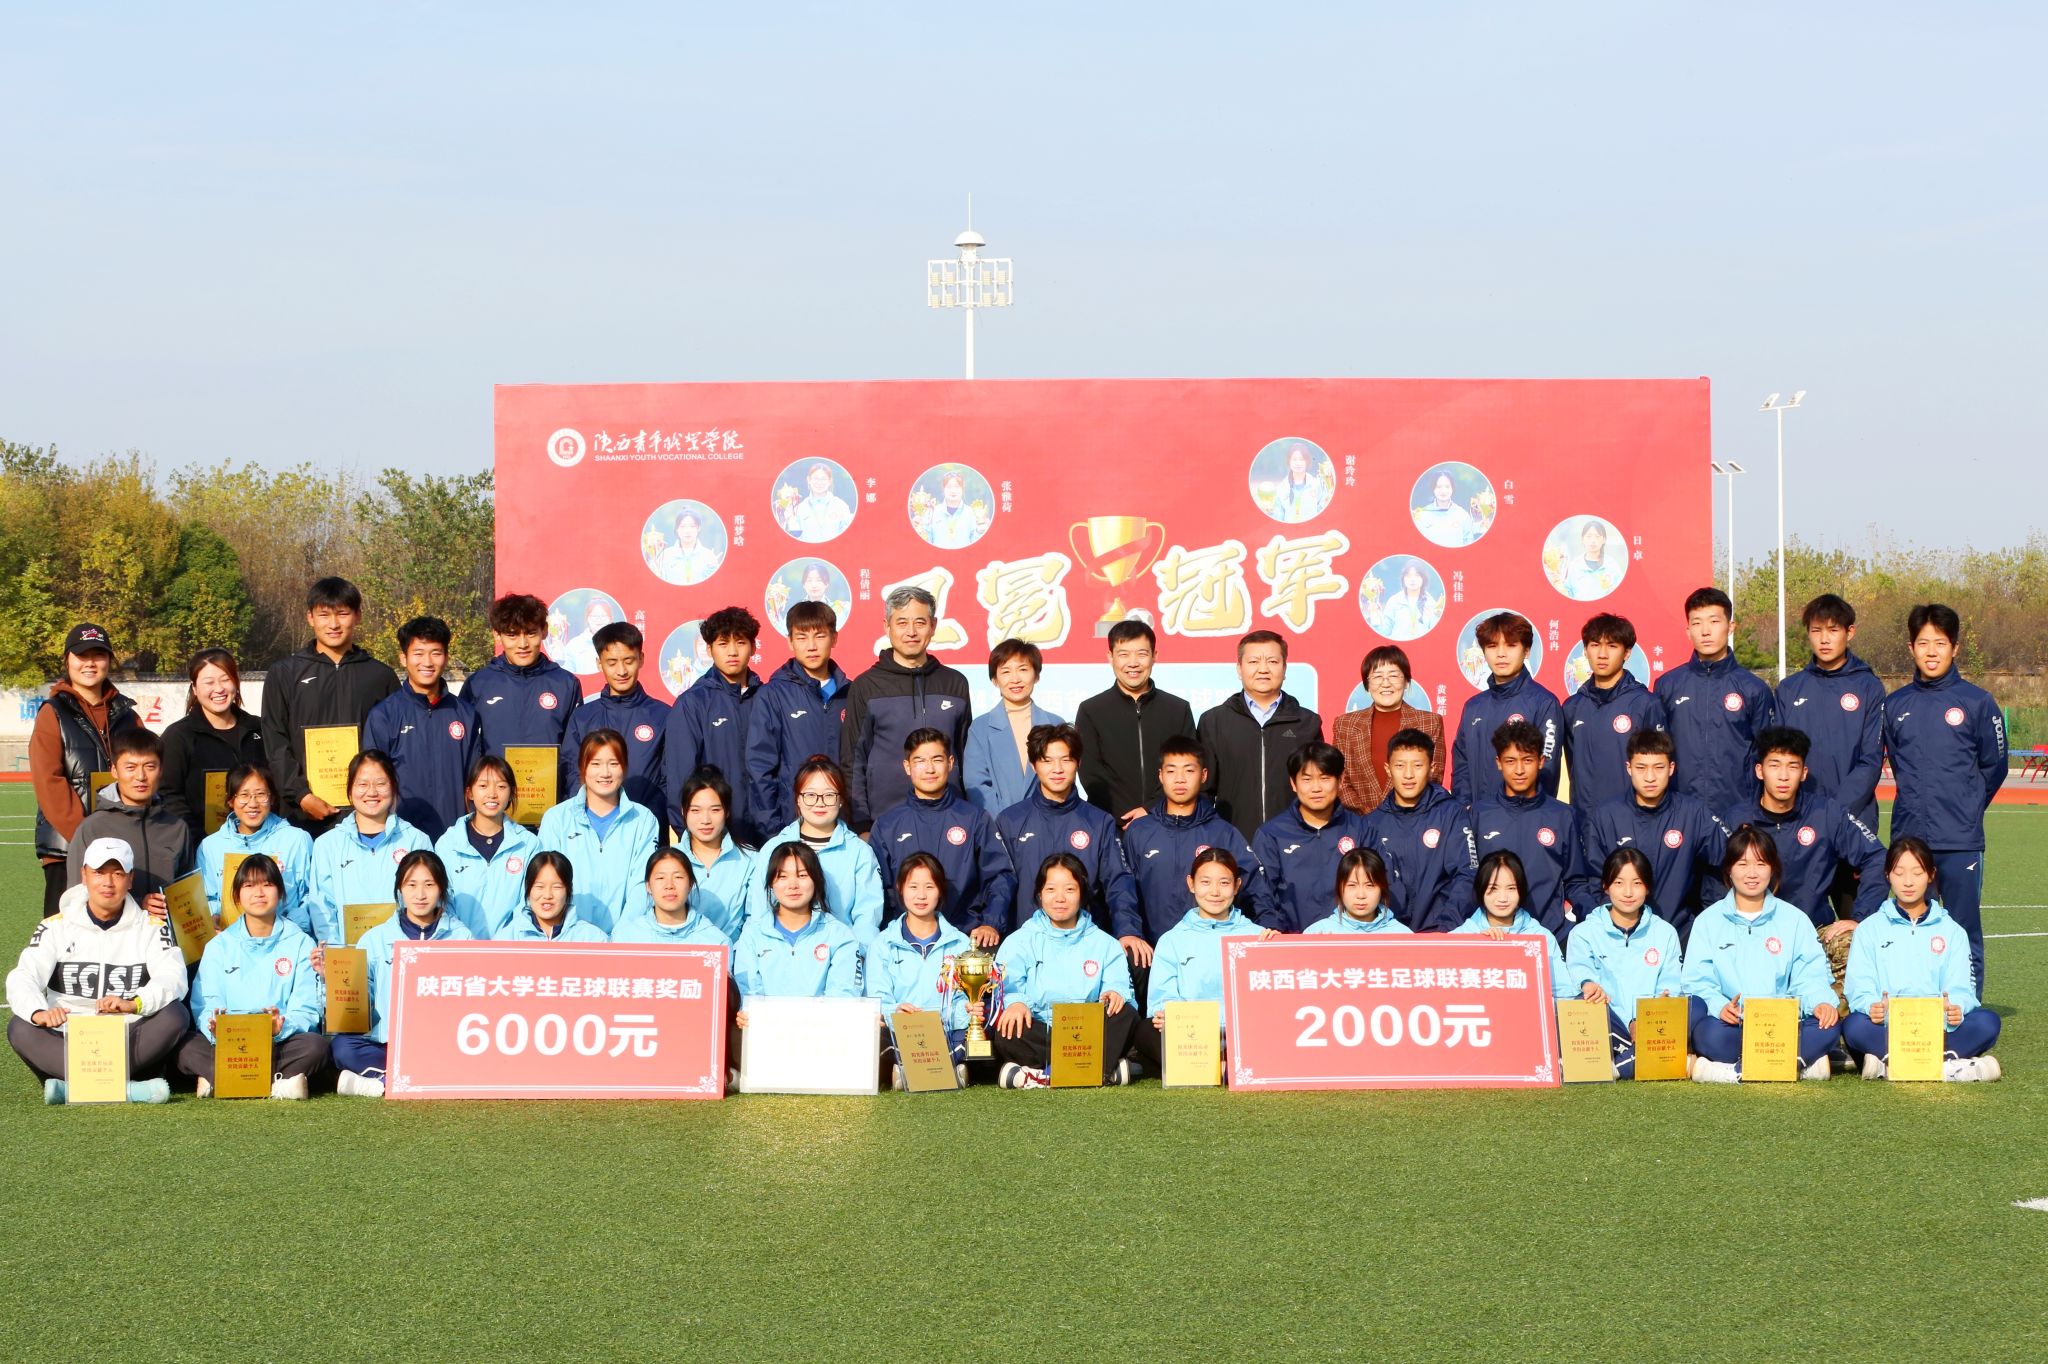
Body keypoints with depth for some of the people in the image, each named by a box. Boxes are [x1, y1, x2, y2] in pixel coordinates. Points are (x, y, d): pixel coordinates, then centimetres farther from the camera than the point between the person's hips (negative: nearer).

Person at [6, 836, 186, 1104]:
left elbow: (172, 979, -10)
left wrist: (134, 1004, -32)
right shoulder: (55, 928, 9)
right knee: (19, 1028, -28)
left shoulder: (151, 928, 8)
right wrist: (38, 1013, -31)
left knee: (175, 1015, -27)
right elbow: (22, 979, -7)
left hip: (129, 1044, 0)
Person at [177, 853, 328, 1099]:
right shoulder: (219, 946, 14)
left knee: (314, 1045, -33)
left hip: (282, 1044, -1)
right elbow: (204, 1008, 2)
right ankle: (278, 1081, -37)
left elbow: (307, 1011, 0)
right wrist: (215, 1027, -23)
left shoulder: (300, 944, 11)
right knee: (188, 1049, -29)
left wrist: (281, 1028, -23)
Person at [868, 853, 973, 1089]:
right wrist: (895, 1011, -21)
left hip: (945, 1035, 1)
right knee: (876, 1039, -39)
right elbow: (878, 1001, 3)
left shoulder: (959, 943, 20)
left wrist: (967, 1010, -14)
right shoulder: (884, 944, 16)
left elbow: (961, 999, 12)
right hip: (899, 1035, -1)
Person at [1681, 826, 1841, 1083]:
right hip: (1731, 1026, -2)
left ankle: (1733, 1070, -33)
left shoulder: (1795, 920, 16)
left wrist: (1821, 1002, -17)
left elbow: (1811, 976, 7)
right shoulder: (1708, 921, 12)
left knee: (1829, 1025, -29)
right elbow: (1697, 981, 1)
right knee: (1713, 1034, -37)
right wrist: (1719, 1006, -22)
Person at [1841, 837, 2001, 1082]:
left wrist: (1956, 1008, -22)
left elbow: (1960, 987, 3)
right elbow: (1860, 988, 0)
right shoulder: (1870, 930, 13)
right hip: (1886, 1029, -1)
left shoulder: (1950, 930, 16)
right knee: (1854, 1026, -34)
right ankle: (1948, 1064, -41)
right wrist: (1871, 1006, -25)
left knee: (1987, 1022, -27)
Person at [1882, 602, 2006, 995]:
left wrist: (1965, 810, 9)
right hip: (1909, 838, 3)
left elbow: (1994, 767, 7)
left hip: (1961, 843, -3)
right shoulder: (1895, 705, 9)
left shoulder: (1977, 702, 1)